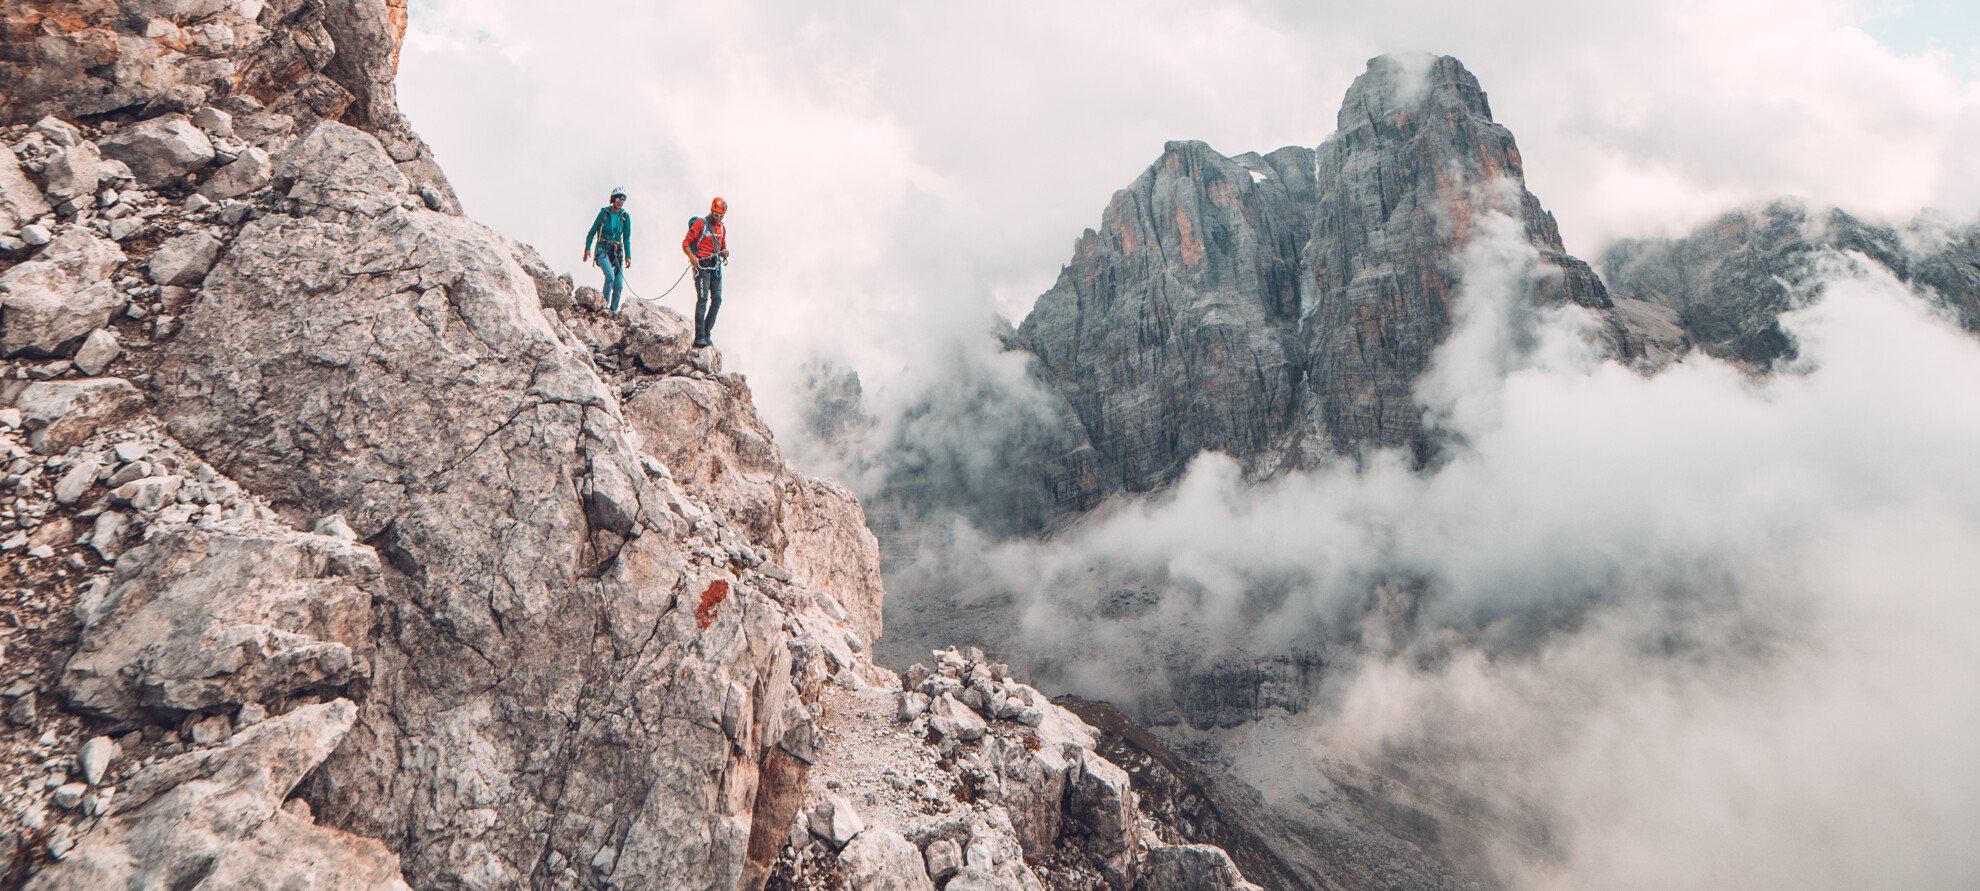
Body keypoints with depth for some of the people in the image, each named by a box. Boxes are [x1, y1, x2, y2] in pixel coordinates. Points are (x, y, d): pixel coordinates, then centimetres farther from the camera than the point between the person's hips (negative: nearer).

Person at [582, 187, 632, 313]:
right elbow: (592, 232, 4)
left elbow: (627, 239, 11)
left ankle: (613, 310, 8)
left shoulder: (626, 216, 5)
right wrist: (587, 248, -4)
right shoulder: (604, 213, -2)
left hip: (617, 251, 3)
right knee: (610, 276, -26)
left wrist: (628, 256, 5)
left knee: (619, 284, -6)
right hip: (603, 249, -3)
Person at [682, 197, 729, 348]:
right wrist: (692, 256, -24)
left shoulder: (722, 228, 15)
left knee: (717, 299, 0)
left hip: (716, 267, 7)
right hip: (702, 265, -7)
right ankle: (699, 338, -16)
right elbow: (685, 243, -7)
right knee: (703, 299, -14)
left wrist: (724, 252, 1)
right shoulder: (700, 224, -5)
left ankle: (707, 333, 9)